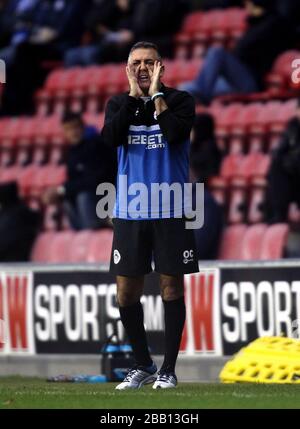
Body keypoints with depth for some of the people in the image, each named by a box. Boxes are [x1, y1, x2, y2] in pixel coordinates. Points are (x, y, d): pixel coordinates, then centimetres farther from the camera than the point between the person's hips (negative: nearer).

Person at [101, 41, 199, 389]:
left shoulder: (179, 100, 0)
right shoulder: (119, 103, 7)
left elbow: (176, 134, -20)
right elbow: (110, 137, -12)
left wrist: (157, 94, -13)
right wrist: (134, 95, -11)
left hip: (170, 211, -3)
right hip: (129, 212, 3)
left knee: (171, 287, 0)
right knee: (126, 292, 5)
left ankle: (168, 370, 8)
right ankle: (142, 365, 20)